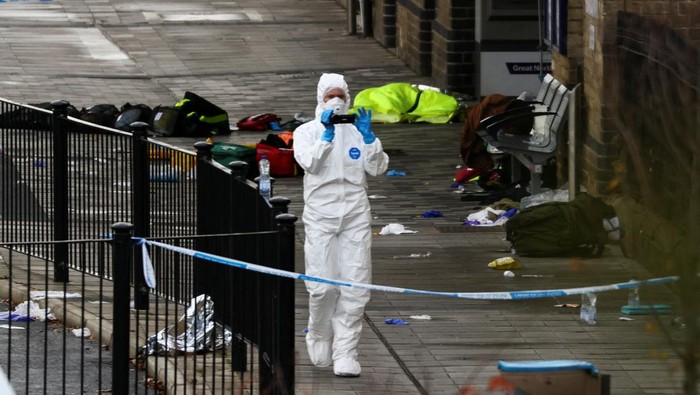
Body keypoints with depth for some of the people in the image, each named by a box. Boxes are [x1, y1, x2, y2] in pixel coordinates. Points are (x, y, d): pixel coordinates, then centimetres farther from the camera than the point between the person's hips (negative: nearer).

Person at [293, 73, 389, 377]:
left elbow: (377, 168, 1)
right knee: (323, 286, -7)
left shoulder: (357, 132, 11)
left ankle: (345, 354, -2)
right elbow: (309, 162, -13)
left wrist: (368, 137, -11)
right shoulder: (307, 132, 5)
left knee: (355, 288, -5)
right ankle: (319, 337, 21)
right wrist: (327, 134, -22)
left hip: (355, 216, 2)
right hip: (320, 217, -2)